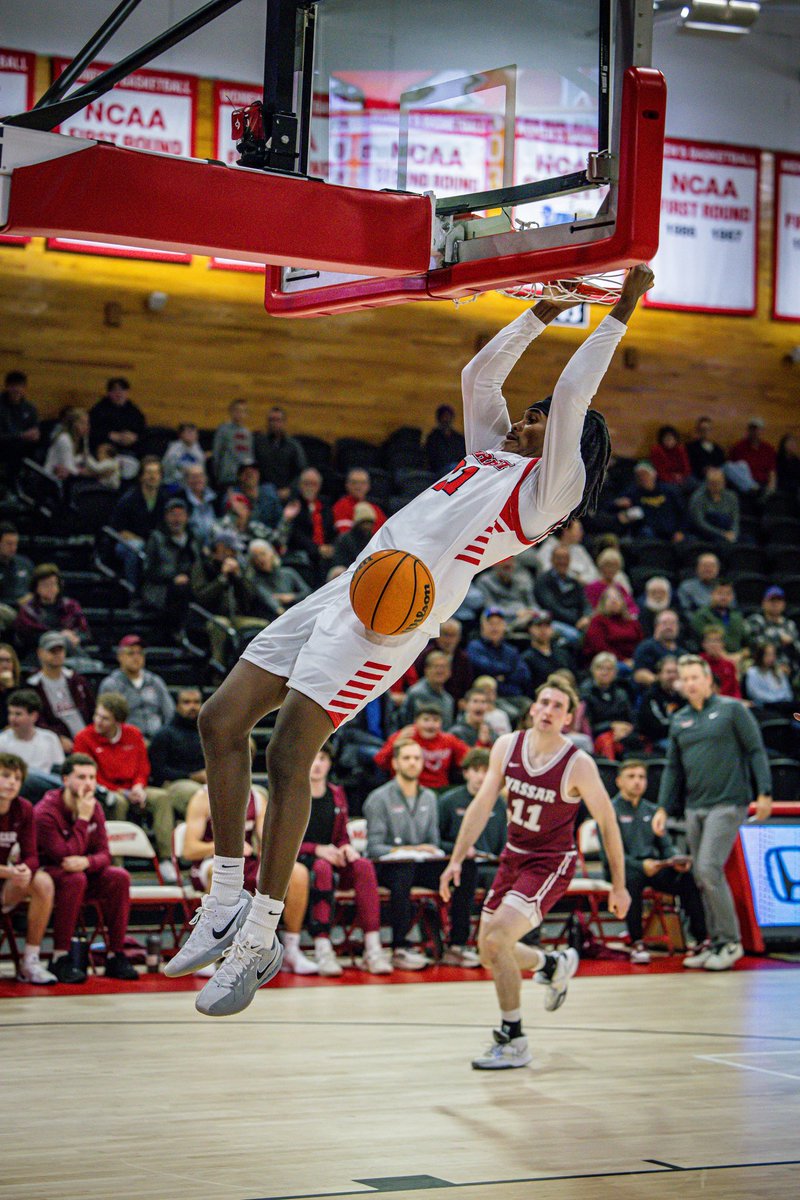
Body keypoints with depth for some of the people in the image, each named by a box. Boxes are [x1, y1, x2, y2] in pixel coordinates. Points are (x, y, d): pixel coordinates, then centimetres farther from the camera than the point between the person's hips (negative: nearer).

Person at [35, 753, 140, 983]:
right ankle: (59, 960, -32)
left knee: (119, 877, -19)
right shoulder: (46, 812, -20)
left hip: (80, 873, 6)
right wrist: (82, 819, -25)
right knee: (74, 879, -36)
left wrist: (86, 862, -28)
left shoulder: (94, 807, 1)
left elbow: (104, 855, -4)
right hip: (46, 875, -6)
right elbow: (66, 855, -27)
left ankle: (115, 957, -14)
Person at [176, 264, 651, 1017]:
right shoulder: (493, 451, 26)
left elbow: (571, 395, -5)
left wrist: (621, 312, 0)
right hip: (350, 589, 9)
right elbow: (479, 374, 34)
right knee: (221, 719, 2)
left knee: (289, 753, -17)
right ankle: (228, 904, 7)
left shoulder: (550, 485, 2)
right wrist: (544, 313, 36)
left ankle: (260, 941, -9)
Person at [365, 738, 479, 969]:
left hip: (421, 864, 5)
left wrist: (431, 850, -7)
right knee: (404, 870, -42)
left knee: (467, 868, -19)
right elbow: (374, 848, -8)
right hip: (388, 864, -5)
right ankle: (400, 948, -38)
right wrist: (409, 850, -20)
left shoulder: (429, 798, 16)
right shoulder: (379, 798, -2)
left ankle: (457, 946, -21)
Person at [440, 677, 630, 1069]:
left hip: (551, 863, -6)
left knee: (496, 938, -22)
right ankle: (554, 964, 43)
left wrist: (618, 886, -4)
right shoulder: (507, 747, -5)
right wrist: (458, 858, -3)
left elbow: (607, 823, -8)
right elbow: (482, 804, 2)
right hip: (513, 856, 6)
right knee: (489, 950, 11)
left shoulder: (578, 764, -17)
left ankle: (513, 1042, -9)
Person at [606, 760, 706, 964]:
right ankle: (636, 943, -34)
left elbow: (666, 846, 16)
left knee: (689, 876, -21)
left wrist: (676, 860, -8)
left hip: (653, 867, 5)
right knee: (633, 878, -39)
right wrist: (641, 865, -26)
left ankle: (701, 939, -21)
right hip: (621, 869, -5)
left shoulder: (651, 810, 19)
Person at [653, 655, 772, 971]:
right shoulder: (679, 720, 14)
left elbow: (756, 751, -2)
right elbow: (673, 768, 19)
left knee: (709, 869, -16)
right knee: (703, 879, 6)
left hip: (727, 804, -6)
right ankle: (716, 942, 15)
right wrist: (664, 808, 11)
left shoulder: (732, 710, 0)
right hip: (694, 808, 6)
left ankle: (731, 941, -7)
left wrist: (764, 793, -9)